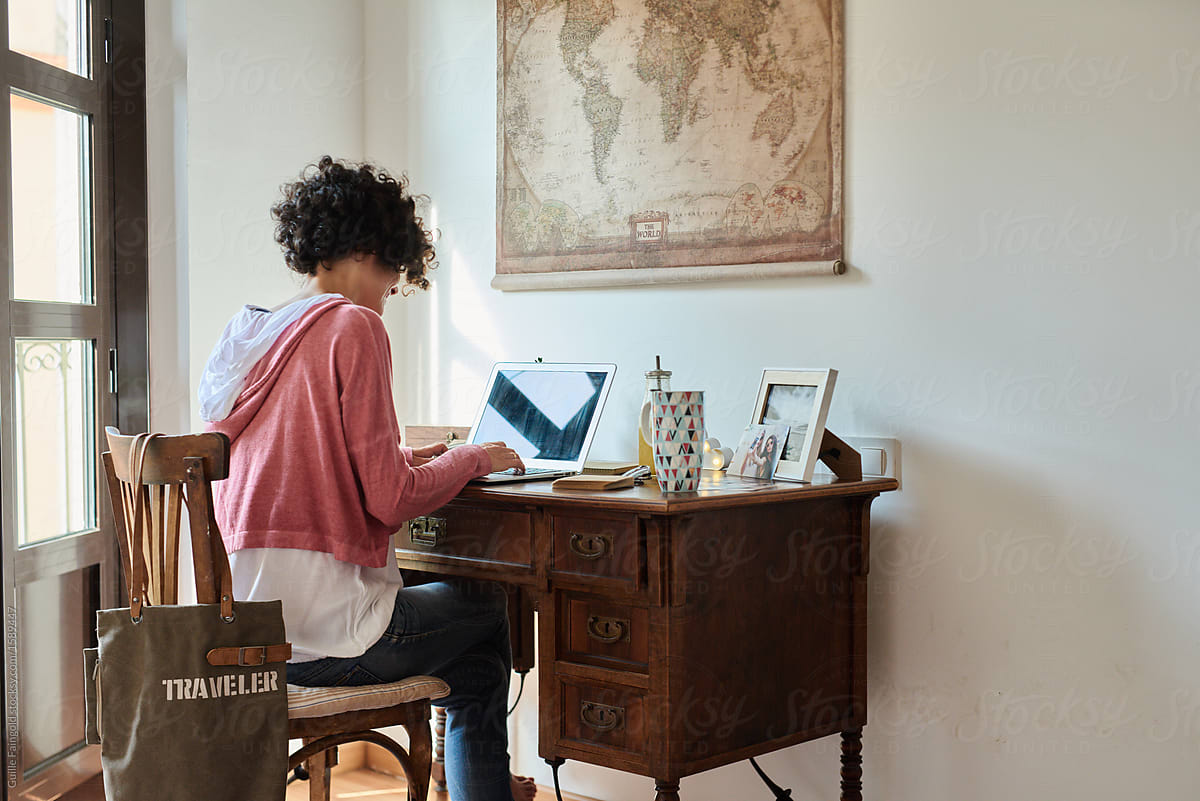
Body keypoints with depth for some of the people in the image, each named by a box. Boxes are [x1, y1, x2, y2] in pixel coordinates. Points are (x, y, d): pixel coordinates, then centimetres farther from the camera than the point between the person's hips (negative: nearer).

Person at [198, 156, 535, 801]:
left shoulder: (244, 334, 11)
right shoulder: (352, 326, -13)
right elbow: (390, 499, -15)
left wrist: (395, 456, 19)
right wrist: (473, 458, 1)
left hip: (243, 627, 8)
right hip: (325, 637, -8)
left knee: (432, 594, 30)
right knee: (488, 607, 18)